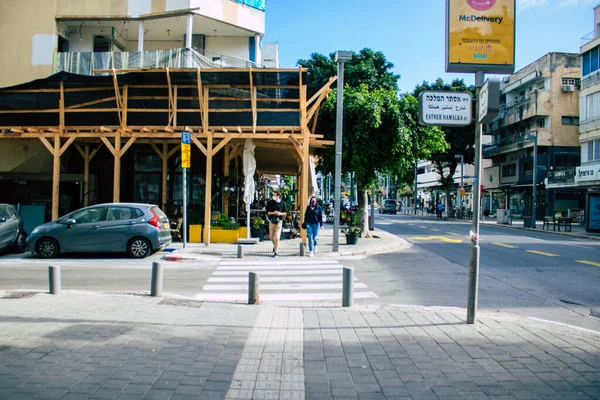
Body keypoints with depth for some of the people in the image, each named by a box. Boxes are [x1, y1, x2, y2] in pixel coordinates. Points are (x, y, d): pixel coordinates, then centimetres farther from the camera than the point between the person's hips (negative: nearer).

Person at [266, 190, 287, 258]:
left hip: (279, 221, -2)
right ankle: (275, 246, 42)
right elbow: (267, 212, 0)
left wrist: (280, 213, -14)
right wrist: (273, 212, -18)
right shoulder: (270, 202, 0)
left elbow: (285, 212, 5)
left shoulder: (282, 203, -1)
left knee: (277, 237, -8)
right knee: (271, 236, 12)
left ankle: (275, 252, -1)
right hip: (272, 221, 2)